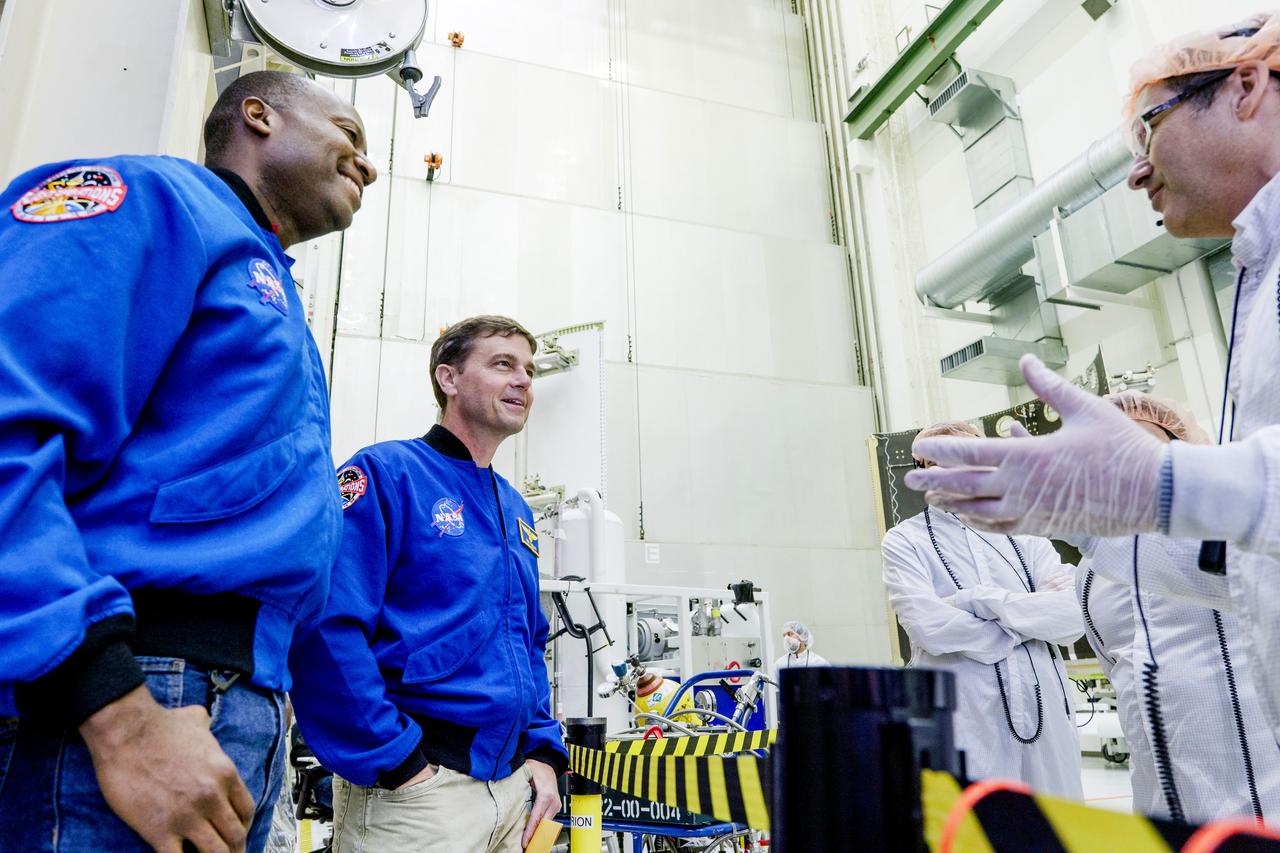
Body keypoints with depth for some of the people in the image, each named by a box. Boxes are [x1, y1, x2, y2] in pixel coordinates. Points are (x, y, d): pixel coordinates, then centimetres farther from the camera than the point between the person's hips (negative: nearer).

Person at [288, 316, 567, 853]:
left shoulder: (516, 510, 14)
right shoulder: (386, 473, -10)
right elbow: (323, 627, -20)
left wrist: (543, 750, 8)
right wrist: (394, 762, -19)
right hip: (413, 787, -7)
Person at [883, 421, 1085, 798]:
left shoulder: (1021, 533, 11)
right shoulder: (905, 541, -1)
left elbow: (1074, 616, -2)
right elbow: (929, 626, -16)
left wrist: (979, 601, -12)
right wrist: (1030, 616, -6)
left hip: (1045, 713, 4)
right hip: (964, 723, -4)